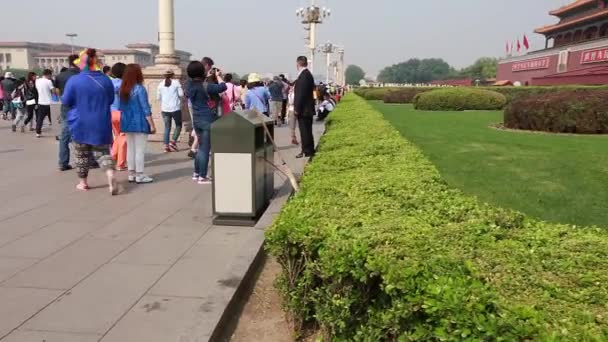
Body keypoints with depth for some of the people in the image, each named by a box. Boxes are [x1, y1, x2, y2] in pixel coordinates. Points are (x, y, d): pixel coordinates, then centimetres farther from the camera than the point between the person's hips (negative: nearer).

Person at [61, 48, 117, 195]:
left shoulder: (74, 80, -11)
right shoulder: (106, 80, -1)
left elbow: (66, 101, -3)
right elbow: (110, 100, 11)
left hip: (80, 124, -2)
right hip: (101, 124, 2)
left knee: (82, 154, 13)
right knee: (102, 152, 6)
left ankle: (83, 182, 23)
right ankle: (111, 175, -19)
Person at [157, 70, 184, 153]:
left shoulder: (161, 84, 6)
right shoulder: (176, 82, -3)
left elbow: (158, 97, 8)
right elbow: (181, 94, -7)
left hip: (165, 109, 3)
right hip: (175, 108, -3)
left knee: (167, 127, 8)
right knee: (178, 125, 11)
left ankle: (166, 146, 3)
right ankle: (173, 142, -4)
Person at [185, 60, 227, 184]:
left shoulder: (189, 85, 3)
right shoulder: (205, 86, -17)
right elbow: (223, 87, -16)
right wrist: (218, 76, 0)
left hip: (196, 119, 7)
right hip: (208, 120, -7)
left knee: (201, 147, 20)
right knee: (205, 148, 0)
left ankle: (196, 173, 25)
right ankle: (202, 177, 4)